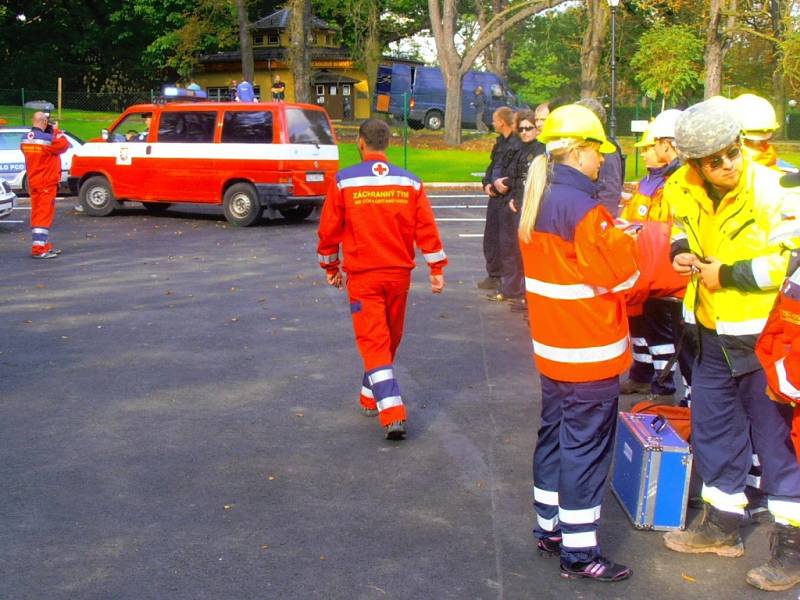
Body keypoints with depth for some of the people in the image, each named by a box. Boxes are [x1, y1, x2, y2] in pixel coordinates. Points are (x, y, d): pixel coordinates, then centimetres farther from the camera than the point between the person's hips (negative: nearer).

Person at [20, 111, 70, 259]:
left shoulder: (25, 139, 3)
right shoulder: (48, 139, -20)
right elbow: (64, 145, -8)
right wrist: (56, 131, 4)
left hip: (33, 183, 8)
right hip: (47, 183, -8)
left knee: (37, 214, 14)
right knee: (44, 215, -6)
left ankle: (44, 245, 24)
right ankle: (39, 249, -10)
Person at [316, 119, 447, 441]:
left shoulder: (344, 181, -8)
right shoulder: (409, 182, -2)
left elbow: (329, 229, -3)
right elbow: (427, 228, -3)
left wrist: (330, 266, 12)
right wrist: (437, 269, 3)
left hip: (362, 275, -3)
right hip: (399, 273, 3)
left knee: (373, 342, -1)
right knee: (390, 340, 20)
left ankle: (392, 414, -13)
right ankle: (371, 397, 38)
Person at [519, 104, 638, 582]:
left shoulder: (540, 199, 8)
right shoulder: (581, 206, -21)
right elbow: (619, 274, -17)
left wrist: (610, 236, 9)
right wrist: (623, 237, 0)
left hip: (553, 346, 9)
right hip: (590, 353, -9)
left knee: (556, 437, 18)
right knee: (586, 449, -1)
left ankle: (550, 529, 31)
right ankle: (579, 552, 8)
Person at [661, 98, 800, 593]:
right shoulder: (684, 189, -1)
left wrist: (729, 275, -19)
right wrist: (681, 253, -3)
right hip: (712, 333, 7)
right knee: (713, 428, 17)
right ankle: (723, 523, 35)